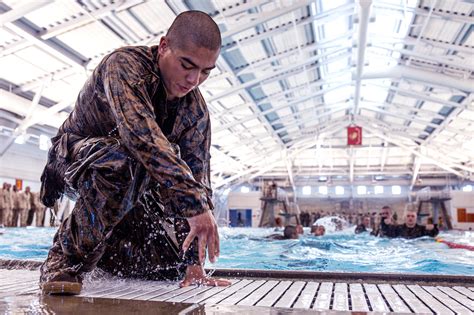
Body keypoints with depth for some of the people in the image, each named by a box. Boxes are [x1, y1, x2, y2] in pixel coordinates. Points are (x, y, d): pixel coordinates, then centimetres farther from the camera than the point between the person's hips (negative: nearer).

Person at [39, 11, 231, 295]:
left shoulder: (197, 111, -9)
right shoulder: (124, 65, -26)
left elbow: (197, 176, -11)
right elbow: (141, 136, -43)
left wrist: (194, 263, -16)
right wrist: (195, 203, -50)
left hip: (129, 191, 6)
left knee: (175, 266, -2)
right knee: (126, 162, -40)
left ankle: (101, 246, 23)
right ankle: (68, 255, -19)